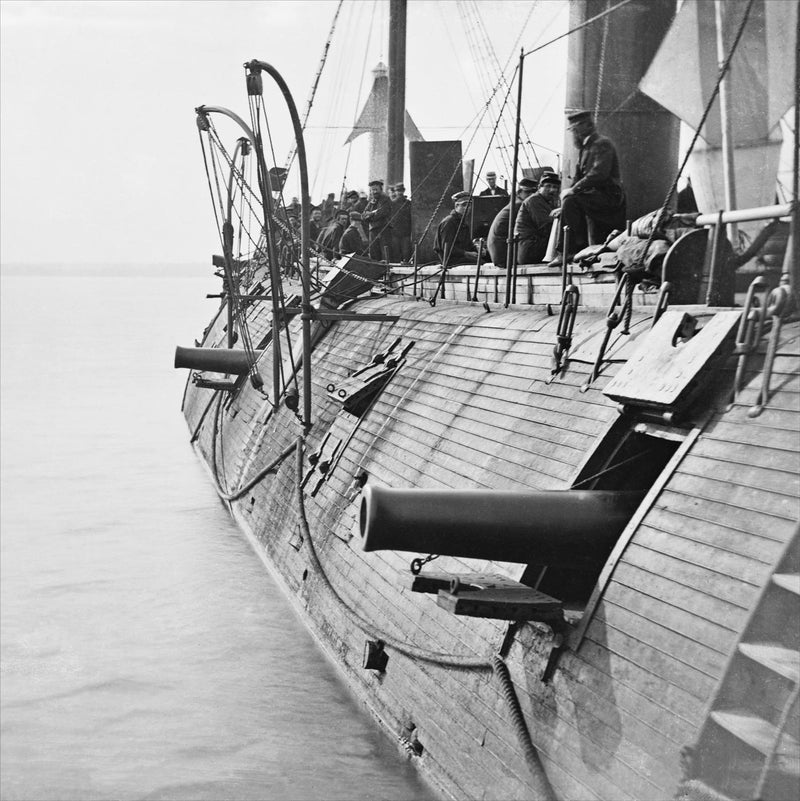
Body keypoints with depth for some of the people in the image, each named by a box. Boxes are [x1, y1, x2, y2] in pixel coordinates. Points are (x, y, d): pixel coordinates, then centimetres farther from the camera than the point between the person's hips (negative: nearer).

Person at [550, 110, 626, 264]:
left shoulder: (602, 144, -9)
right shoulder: (584, 148, 20)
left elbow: (599, 173, -23)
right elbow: (579, 177, 19)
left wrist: (574, 189, -23)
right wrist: (564, 207, 8)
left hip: (609, 196, -10)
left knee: (572, 201, -26)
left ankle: (578, 248, -25)